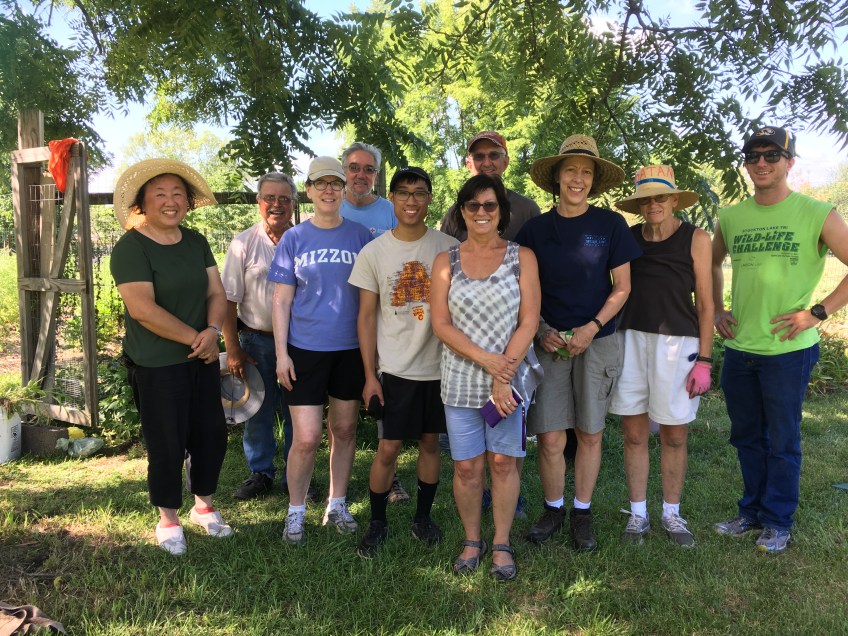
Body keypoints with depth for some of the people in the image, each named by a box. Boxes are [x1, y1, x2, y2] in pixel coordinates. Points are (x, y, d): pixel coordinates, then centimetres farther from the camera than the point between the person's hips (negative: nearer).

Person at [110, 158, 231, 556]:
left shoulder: (195, 242, 7)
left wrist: (213, 331, -15)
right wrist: (195, 338, -17)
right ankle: (168, 521, 26)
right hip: (156, 367, -6)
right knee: (167, 445, 5)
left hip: (201, 359, 6)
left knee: (212, 435, 12)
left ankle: (203, 506, 34)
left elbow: (216, 292, 4)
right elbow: (143, 310, -21)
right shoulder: (130, 248, -12)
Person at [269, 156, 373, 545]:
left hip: (351, 348, 2)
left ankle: (337, 506, 29)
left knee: (345, 429, 12)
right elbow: (281, 301, 1)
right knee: (307, 437, -3)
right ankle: (295, 511, 19)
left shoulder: (360, 236, 3)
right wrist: (281, 353, -5)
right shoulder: (294, 239, 1)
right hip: (305, 349, -1)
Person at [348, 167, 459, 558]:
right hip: (394, 369, -1)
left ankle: (423, 517, 31)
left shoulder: (448, 248, -1)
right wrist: (370, 374, -3)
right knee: (387, 449, 2)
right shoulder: (373, 252, -2)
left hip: (439, 365, 1)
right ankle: (377, 523, 23)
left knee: (430, 441, 13)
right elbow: (366, 316, 0)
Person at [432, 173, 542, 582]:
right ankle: (471, 541, 27)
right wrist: (485, 359, -15)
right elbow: (441, 324, -3)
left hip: (512, 377, -1)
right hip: (460, 380, 1)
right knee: (467, 467, 7)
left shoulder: (521, 257, 2)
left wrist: (504, 374, -13)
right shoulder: (445, 262, 5)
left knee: (504, 462, 7)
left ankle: (502, 544, 24)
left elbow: (529, 321, -5)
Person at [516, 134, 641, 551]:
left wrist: (593, 327, -11)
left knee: (590, 435, 8)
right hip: (550, 343, 1)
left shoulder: (610, 225, 0)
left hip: (597, 342, 0)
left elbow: (622, 287, 2)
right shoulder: (535, 229, 3)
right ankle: (552, 510, 22)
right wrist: (541, 330, -8)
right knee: (550, 438, 0)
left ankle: (582, 513, 25)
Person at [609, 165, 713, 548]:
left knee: (674, 436, 7)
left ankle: (672, 514, 25)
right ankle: (638, 513, 22)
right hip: (631, 340, 2)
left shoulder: (695, 239, 1)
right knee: (634, 434, 7)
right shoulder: (627, 239, 6)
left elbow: (705, 304, 1)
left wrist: (704, 360, -4)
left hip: (677, 343, -1)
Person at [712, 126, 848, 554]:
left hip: (788, 350, -4)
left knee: (782, 441, 7)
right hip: (738, 349, 4)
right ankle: (752, 512, 33)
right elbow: (712, 263, 22)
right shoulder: (730, 217, 6)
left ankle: (778, 522, 24)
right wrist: (717, 310, 11)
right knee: (746, 437, 16)